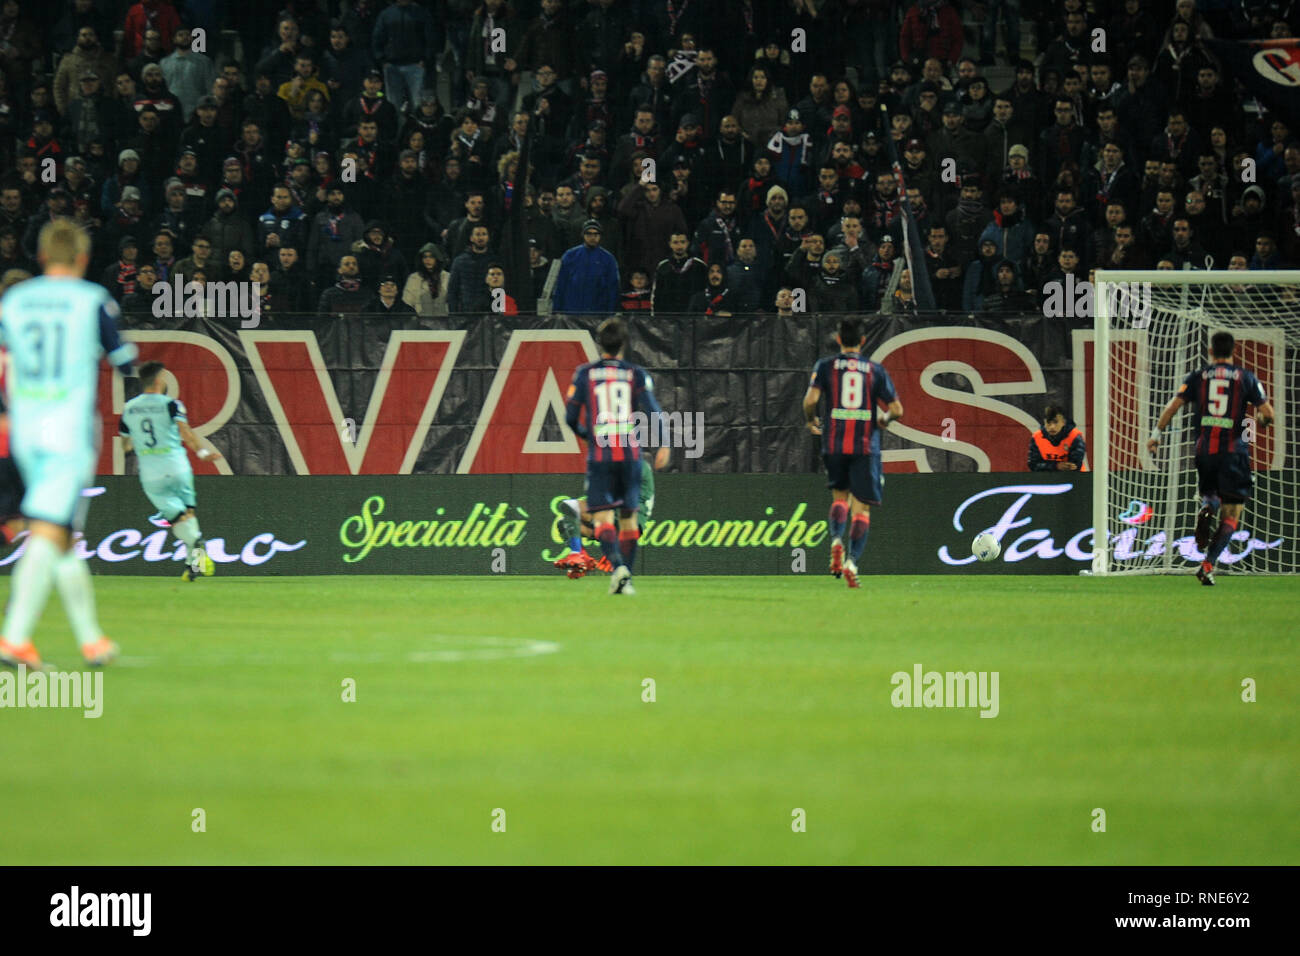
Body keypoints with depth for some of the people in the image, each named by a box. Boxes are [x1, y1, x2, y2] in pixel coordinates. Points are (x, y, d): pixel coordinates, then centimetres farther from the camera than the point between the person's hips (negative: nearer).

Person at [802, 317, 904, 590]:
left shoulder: (825, 366, 4)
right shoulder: (875, 370, 5)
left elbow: (811, 399, -10)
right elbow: (897, 410, 2)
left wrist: (811, 420, 11)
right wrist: (884, 420, 24)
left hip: (834, 444, 1)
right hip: (866, 445, -1)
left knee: (840, 495, 20)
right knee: (861, 508, 2)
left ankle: (836, 540, -7)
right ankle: (852, 561, -13)